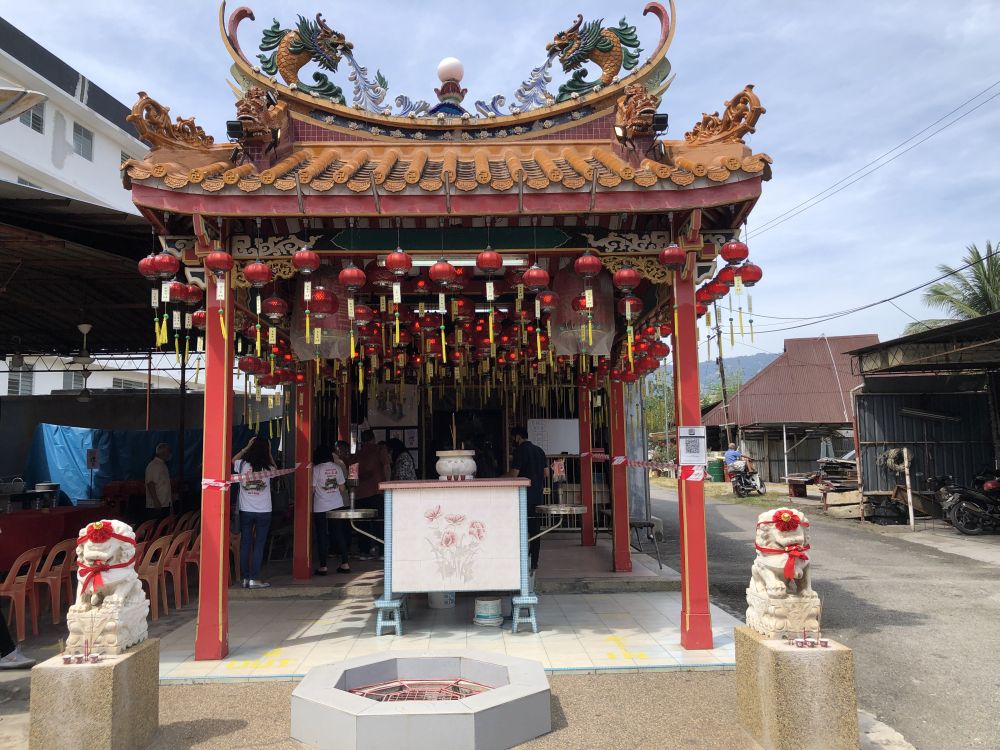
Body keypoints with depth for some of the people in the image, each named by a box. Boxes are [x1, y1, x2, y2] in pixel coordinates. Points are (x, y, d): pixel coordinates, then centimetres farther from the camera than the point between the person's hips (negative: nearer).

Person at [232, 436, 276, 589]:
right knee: (259, 546, 3)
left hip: (245, 511, 2)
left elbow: (233, 460, 19)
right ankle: (254, 579, 3)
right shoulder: (267, 468, -8)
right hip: (264, 512, -2)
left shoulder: (242, 465, -6)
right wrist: (269, 452, 14)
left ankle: (245, 579, 12)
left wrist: (247, 447, 14)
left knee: (245, 544, 9)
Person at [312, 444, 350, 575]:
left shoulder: (316, 469, -11)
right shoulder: (337, 467, 1)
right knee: (339, 534, 11)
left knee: (322, 536, 4)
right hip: (337, 505, 4)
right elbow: (342, 488, 6)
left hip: (320, 507, -4)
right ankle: (345, 564, 12)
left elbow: (312, 489, -10)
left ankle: (323, 566, 6)